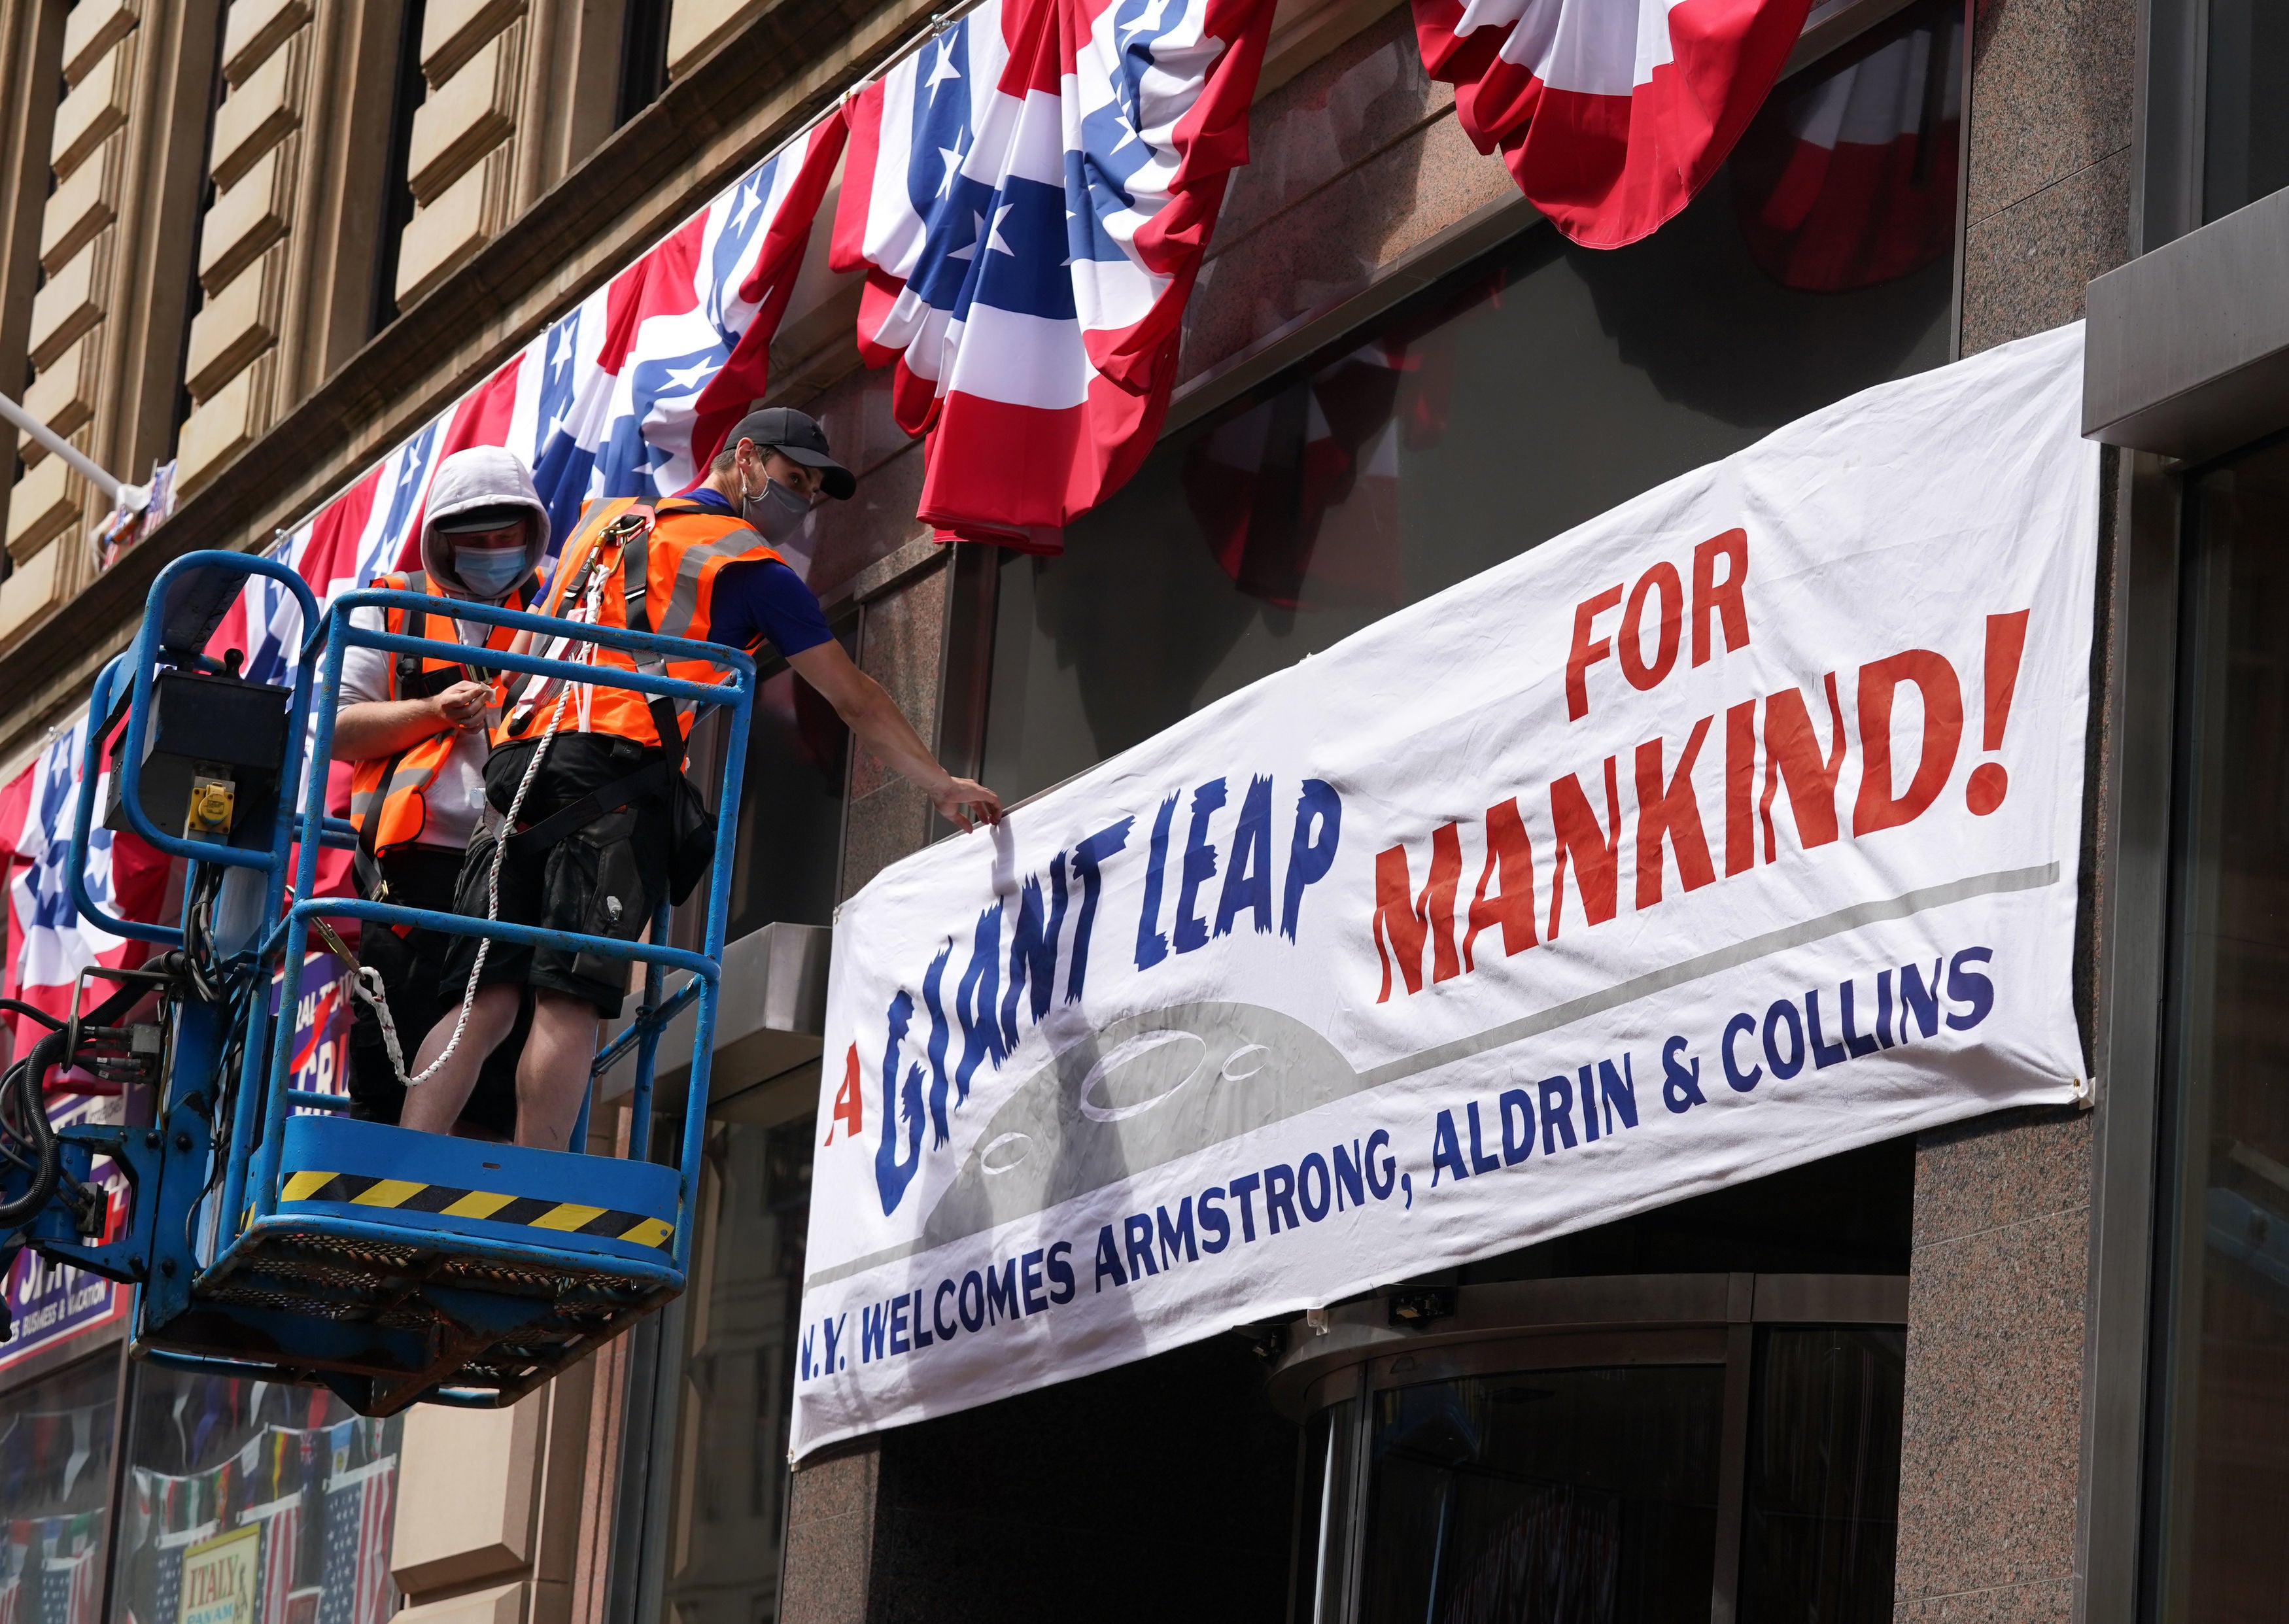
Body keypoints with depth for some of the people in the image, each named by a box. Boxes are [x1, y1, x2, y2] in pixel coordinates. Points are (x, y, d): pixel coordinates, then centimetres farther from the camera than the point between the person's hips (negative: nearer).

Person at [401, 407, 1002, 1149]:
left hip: (517, 756, 6)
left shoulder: (601, 520, 27)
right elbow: (855, 701, 16)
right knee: (570, 1003, -12)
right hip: (616, 769, -6)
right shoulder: (751, 565, 11)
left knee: (485, 998, 0)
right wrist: (942, 785, 25)